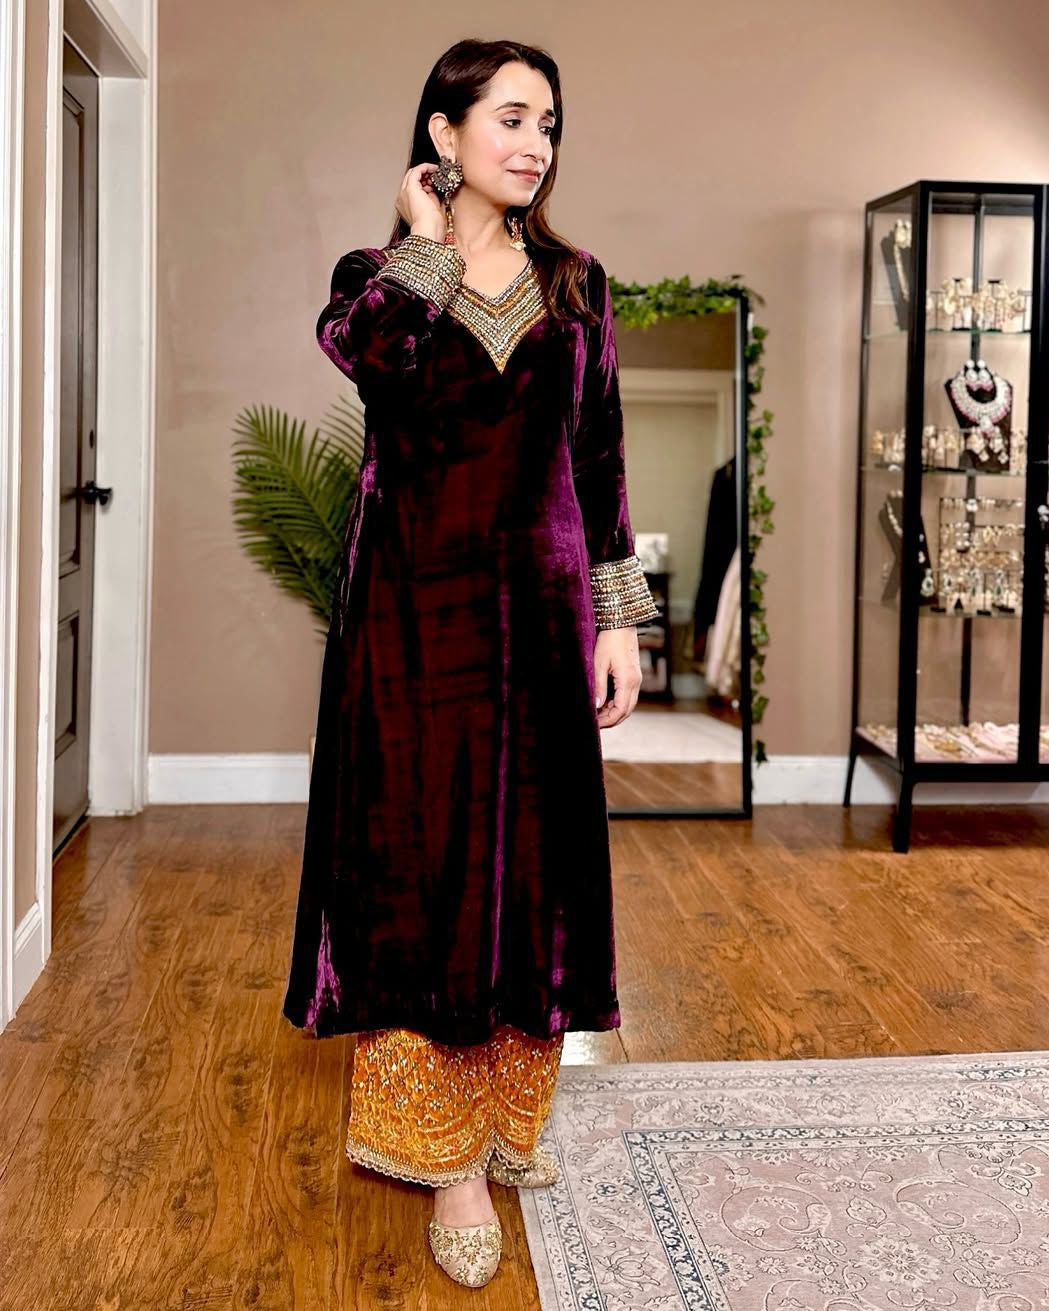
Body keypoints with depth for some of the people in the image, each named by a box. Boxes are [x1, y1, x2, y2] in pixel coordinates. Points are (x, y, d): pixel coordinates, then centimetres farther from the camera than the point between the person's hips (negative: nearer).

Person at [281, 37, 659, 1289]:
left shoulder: (574, 284, 10)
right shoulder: (377, 271, 4)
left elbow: (599, 456, 7)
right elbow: (362, 348, -22)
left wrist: (619, 617, 0)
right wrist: (428, 240, -7)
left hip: (536, 608, 2)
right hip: (412, 608, -2)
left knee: (531, 856, 6)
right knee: (417, 860, -2)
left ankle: (506, 1111, 25)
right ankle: (450, 1160, 9)